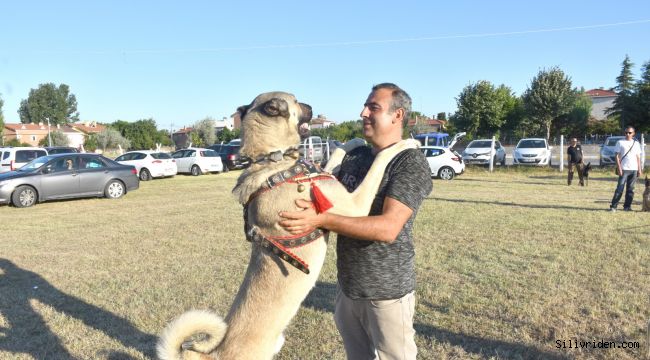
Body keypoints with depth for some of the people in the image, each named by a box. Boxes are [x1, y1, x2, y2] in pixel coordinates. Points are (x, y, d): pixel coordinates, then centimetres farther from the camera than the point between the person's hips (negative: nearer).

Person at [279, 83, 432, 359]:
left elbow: (388, 227, -26)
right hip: (347, 287, 7)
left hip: (386, 292, -6)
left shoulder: (411, 162, -15)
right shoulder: (354, 156, 6)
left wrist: (320, 220, -31)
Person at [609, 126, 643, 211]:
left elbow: (638, 157, 14)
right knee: (620, 188, -9)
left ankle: (627, 206, 12)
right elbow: (617, 156, -1)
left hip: (634, 169, 4)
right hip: (624, 169, -4)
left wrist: (640, 169, 8)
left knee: (631, 189, 6)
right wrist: (619, 168, -10)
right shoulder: (620, 142, 2)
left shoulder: (636, 143, 13)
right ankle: (613, 206, -8)